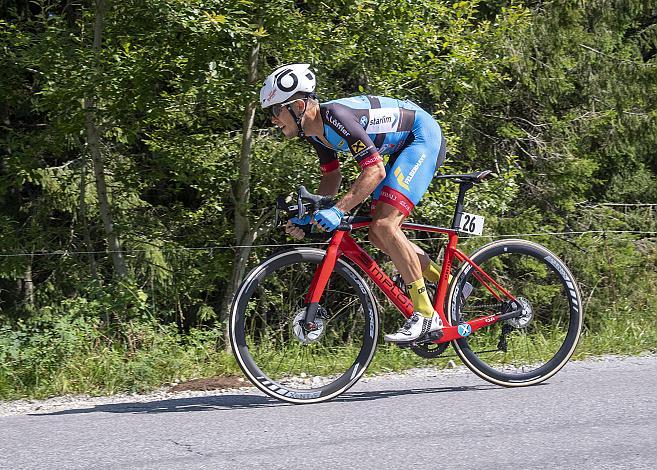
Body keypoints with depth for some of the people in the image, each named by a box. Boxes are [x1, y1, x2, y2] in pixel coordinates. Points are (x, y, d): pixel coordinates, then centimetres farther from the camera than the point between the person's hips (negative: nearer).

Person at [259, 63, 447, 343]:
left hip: (423, 137, -10)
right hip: (399, 149, 10)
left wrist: (338, 211, -38)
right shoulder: (315, 130, -1)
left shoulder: (336, 116, -30)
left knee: (384, 225, -22)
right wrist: (307, 215, -2)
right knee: (378, 236, 7)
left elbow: (375, 171, -33)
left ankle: (426, 315, -18)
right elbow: (331, 176, 11)